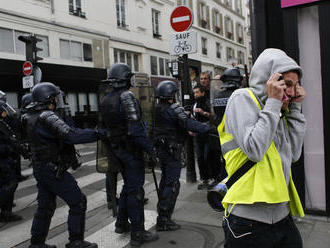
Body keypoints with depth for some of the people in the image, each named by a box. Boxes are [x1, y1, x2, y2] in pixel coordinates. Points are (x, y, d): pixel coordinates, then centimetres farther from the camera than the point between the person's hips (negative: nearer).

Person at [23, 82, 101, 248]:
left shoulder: (30, 118, 9)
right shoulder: (46, 117, -20)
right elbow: (70, 135, -30)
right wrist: (98, 134, -26)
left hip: (40, 169, 9)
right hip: (53, 170, -9)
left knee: (45, 206, 19)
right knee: (78, 202, 0)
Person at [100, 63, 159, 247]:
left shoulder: (106, 99, 10)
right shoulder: (127, 96, -17)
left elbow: (106, 125, 14)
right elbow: (135, 128, -24)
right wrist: (150, 148, -20)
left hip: (117, 148, 9)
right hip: (131, 149, -8)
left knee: (128, 186, 22)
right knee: (135, 190, -1)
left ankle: (122, 224, 32)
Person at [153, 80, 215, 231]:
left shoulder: (158, 109, 9)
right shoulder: (173, 109, -17)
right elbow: (188, 124, -27)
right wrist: (208, 128, -29)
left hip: (161, 149, 9)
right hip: (171, 150, -9)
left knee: (165, 179, 22)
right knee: (172, 184, -5)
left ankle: (162, 208, 38)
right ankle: (163, 220, -2)